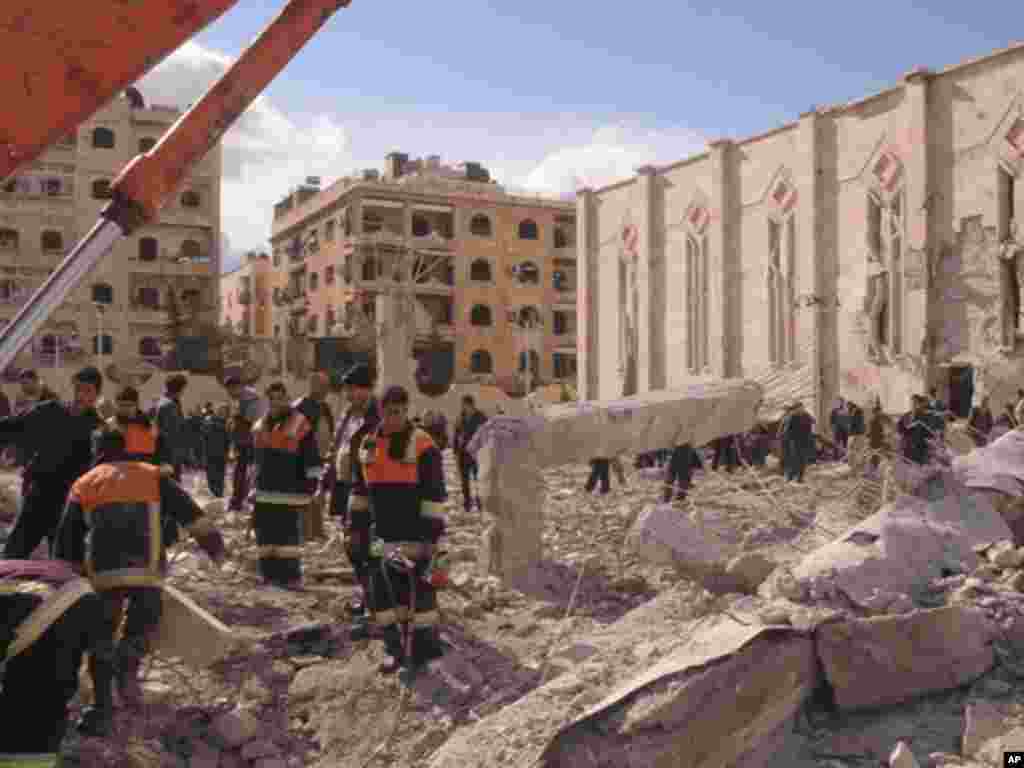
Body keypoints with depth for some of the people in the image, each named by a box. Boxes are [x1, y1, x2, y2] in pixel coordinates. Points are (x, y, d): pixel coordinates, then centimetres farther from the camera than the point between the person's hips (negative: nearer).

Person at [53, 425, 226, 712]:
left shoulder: (82, 485, 19)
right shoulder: (152, 475, 16)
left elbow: (66, 540, 20)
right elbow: (190, 513, 11)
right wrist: (214, 544, 15)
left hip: (102, 572, 1)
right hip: (146, 569, -1)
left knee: (102, 627, 20)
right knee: (143, 622, 18)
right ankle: (127, 668, -3)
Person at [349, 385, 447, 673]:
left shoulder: (422, 445, -9)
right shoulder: (368, 445, 9)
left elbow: (434, 493, -12)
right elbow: (359, 489, 18)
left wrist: (434, 531, -16)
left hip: (415, 535, -6)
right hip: (384, 536, 6)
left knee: (417, 590, -1)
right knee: (382, 592, 8)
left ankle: (426, 644, 13)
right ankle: (396, 649, 19)